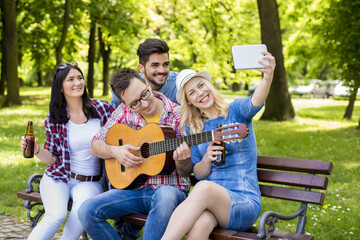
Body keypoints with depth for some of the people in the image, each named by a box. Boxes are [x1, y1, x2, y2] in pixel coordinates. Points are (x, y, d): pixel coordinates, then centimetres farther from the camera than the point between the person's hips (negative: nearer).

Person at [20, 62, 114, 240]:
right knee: (56, 215, -29)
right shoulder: (54, 118, 1)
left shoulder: (101, 107, 1)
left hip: (90, 181, 0)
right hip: (57, 178, 0)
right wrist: (36, 150, -14)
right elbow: (53, 157, 5)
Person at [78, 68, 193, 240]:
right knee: (87, 211, -19)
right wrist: (115, 151, -11)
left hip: (169, 188, -3)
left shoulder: (177, 115, -5)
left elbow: (186, 172, -1)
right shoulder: (124, 112, 4)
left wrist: (181, 162, -26)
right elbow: (95, 146, 11)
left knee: (164, 196, -40)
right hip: (134, 187, 4)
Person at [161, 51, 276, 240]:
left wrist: (268, 77, -44)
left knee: (204, 188, -37)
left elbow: (255, 102, -22)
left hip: (245, 203, -2)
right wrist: (206, 160, -11)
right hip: (207, 201, 2)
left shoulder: (235, 111, 3)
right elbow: (199, 174, 13)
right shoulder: (191, 128, 13)